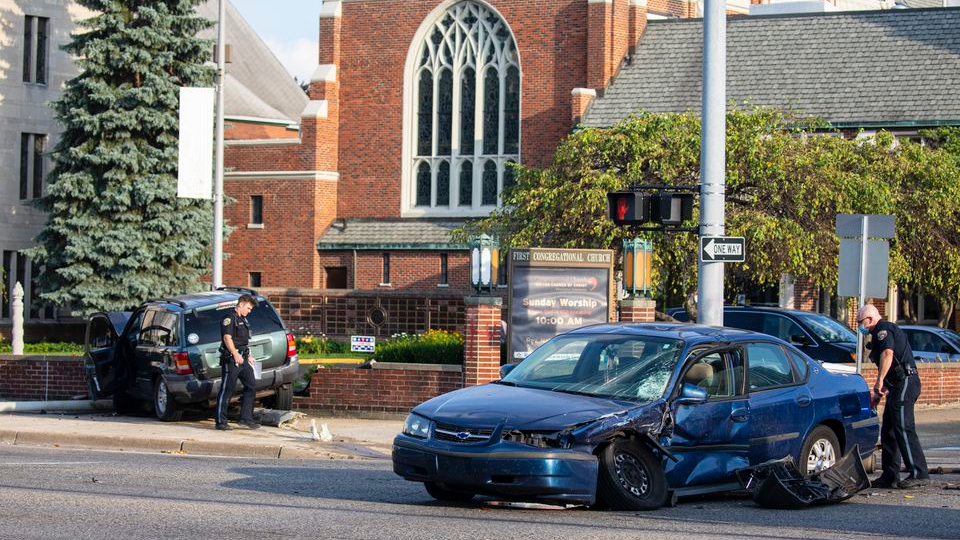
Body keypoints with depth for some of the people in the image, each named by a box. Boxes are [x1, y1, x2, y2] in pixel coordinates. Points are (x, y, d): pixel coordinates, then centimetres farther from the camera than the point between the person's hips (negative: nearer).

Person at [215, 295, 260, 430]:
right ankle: (221, 422, -1)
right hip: (231, 359, -10)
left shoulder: (243, 320, 21)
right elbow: (227, 337, -20)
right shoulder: (229, 318, -9)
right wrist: (235, 354, -27)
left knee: (251, 386, 5)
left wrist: (248, 356, 27)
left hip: (243, 359, 10)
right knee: (226, 390, -5)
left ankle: (246, 418, 10)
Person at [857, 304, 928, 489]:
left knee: (903, 428, -14)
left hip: (904, 383, -11)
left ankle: (919, 473, -17)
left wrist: (880, 381, -27)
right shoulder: (888, 330, 27)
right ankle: (890, 476, 12)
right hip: (899, 385, 11)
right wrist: (878, 393, 32)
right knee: (888, 430, 11)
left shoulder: (883, 329, -7)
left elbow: (888, 354, -26)